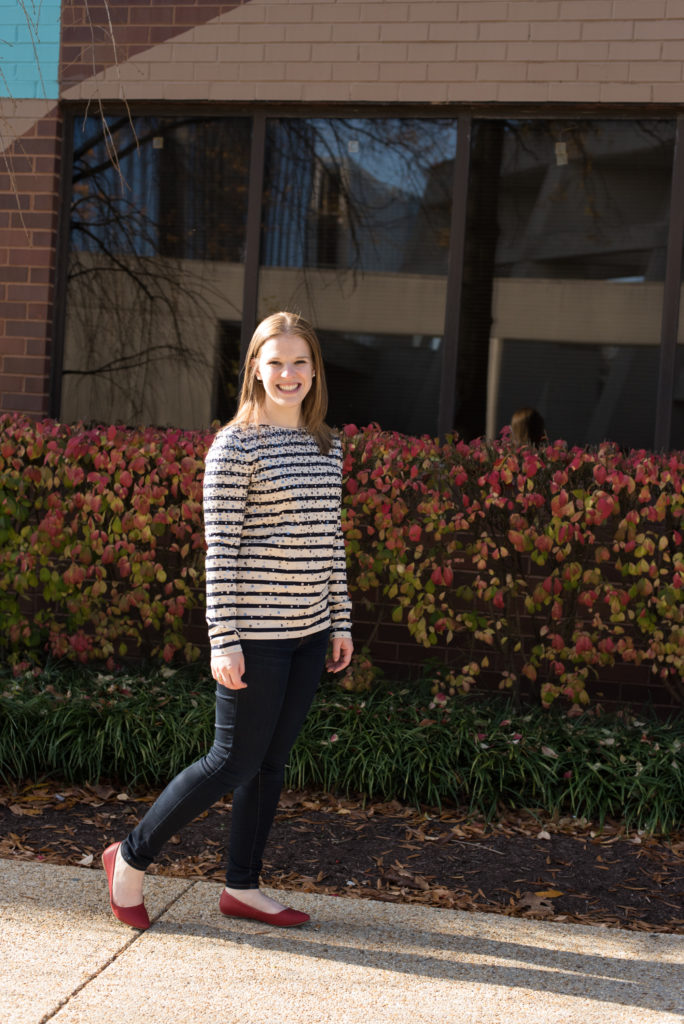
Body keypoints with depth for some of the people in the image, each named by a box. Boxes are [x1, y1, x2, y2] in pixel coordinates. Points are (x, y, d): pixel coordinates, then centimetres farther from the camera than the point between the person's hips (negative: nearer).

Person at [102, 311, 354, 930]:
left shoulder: (327, 448, 10)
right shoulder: (235, 446, -10)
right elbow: (221, 548, -13)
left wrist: (341, 622, 13)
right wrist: (224, 639, -16)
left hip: (309, 630, 6)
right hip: (256, 634, -6)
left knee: (273, 761, 12)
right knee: (235, 763, 0)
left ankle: (242, 887, 25)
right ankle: (131, 857, 18)